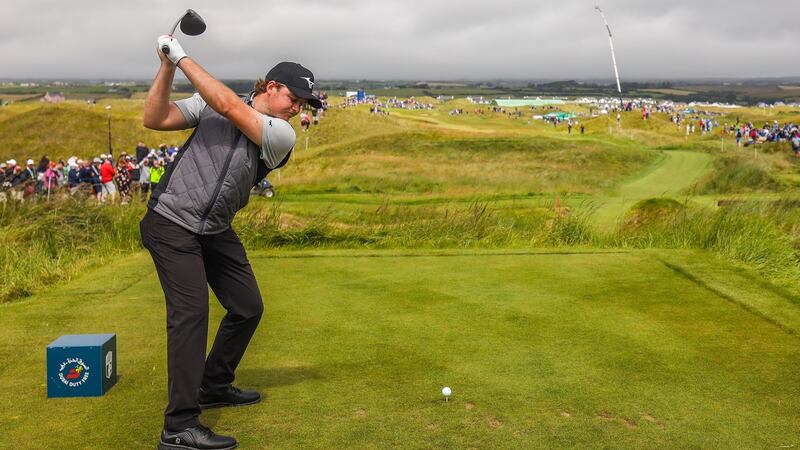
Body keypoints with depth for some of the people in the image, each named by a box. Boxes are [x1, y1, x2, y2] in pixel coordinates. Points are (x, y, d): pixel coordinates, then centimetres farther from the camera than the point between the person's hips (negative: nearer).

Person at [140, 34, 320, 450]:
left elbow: (228, 107, -19)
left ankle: (213, 386, 32)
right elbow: (154, 119, -8)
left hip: (216, 231, 5)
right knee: (190, 311, -15)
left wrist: (182, 57, -18)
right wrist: (167, 67, -19)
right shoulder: (209, 102, -3)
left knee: (248, 307, 9)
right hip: (172, 223, -4)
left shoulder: (282, 135, -6)